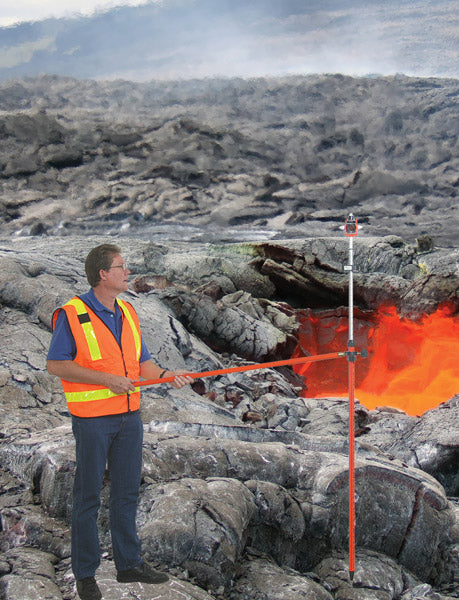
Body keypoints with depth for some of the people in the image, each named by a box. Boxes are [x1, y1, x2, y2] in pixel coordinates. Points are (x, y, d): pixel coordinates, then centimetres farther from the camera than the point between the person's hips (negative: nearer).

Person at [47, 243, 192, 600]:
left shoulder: (128, 312, 9)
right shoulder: (71, 314, -11)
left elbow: (142, 362, 14)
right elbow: (55, 364, -12)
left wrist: (166, 375, -6)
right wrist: (107, 379, -18)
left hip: (129, 416, 6)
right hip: (92, 419, -6)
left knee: (127, 491, 14)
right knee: (88, 495, 4)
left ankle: (129, 563, 27)